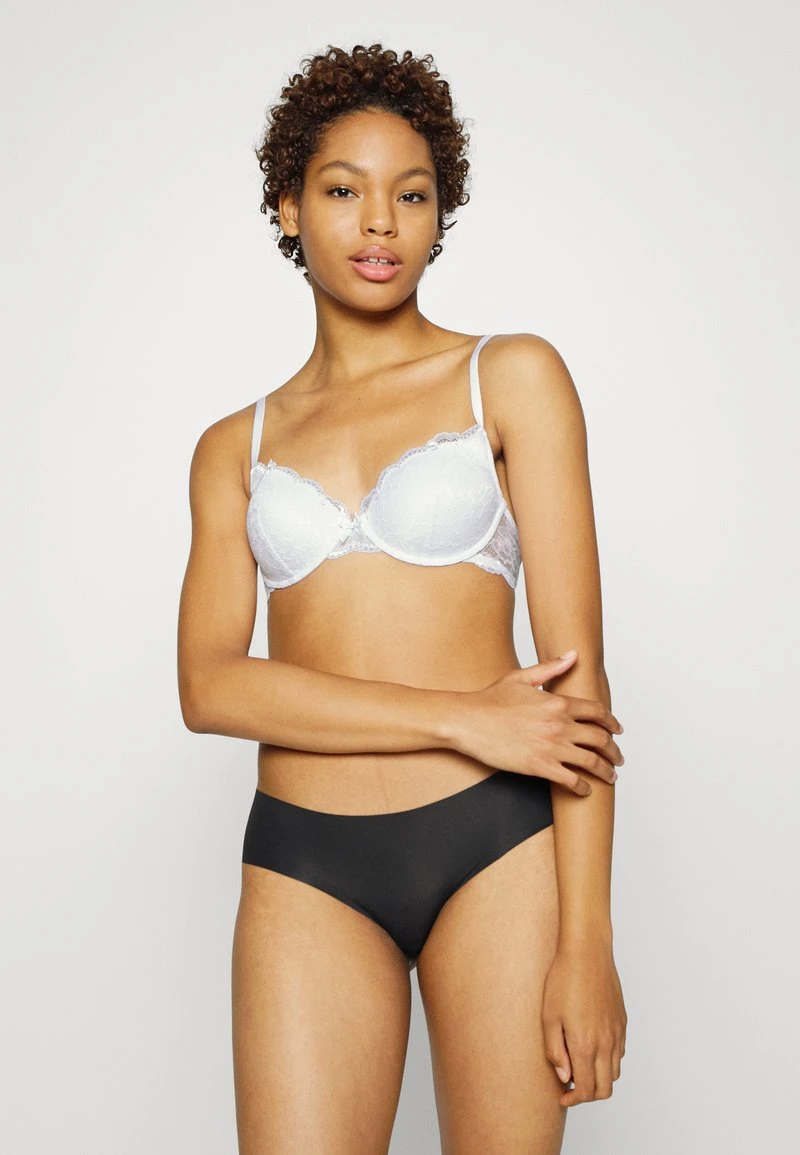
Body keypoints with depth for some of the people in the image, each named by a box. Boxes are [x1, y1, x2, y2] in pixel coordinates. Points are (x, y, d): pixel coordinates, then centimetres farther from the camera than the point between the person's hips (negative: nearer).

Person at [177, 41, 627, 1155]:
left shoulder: (512, 376, 3)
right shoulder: (234, 448, 12)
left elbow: (576, 669, -4)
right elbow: (210, 686, -3)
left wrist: (586, 940, -10)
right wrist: (468, 719, -13)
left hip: (497, 849, -1)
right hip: (305, 867, 2)